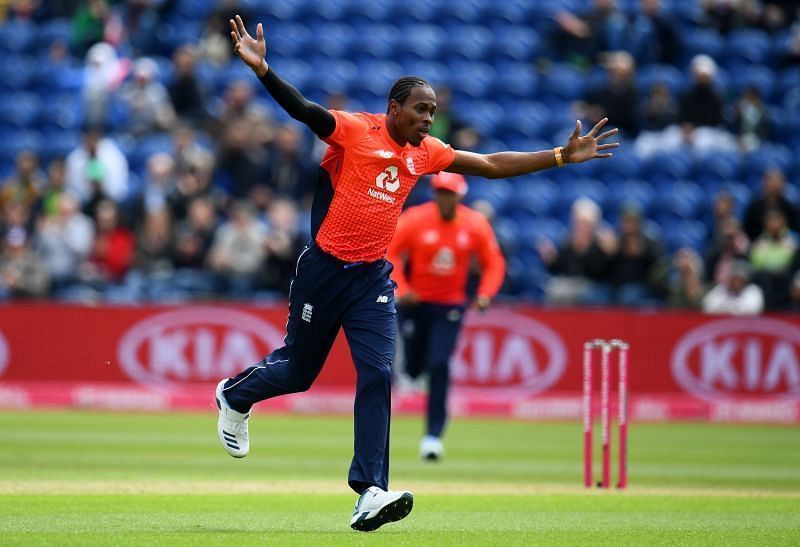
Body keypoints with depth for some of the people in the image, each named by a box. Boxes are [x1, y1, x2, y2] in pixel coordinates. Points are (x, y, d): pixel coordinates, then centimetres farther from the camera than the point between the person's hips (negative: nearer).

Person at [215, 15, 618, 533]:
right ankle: (234, 396, 43)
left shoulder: (426, 152, 8)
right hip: (324, 271, -4)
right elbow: (305, 110, -24)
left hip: (374, 278, 4)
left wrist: (561, 156, 6)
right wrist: (262, 70, -41)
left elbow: (491, 164, 11)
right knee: (298, 370, 10)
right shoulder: (354, 130, -10)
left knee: (378, 376, -9)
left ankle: (370, 493, -13)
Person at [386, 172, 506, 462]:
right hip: (414, 302, 0)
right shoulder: (415, 220, -12)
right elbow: (388, 253, -8)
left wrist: (485, 295, -14)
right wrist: (401, 288, -21)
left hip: (450, 306, 0)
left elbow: (494, 263, 2)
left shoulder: (476, 224, -7)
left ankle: (433, 435, -11)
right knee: (414, 367, 5)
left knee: (439, 365, -15)